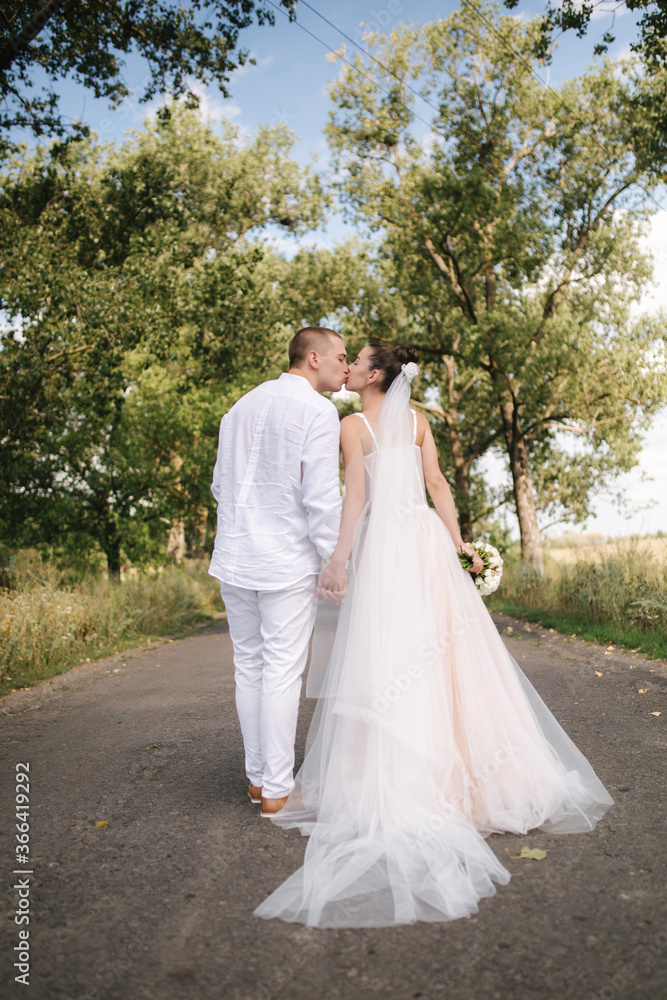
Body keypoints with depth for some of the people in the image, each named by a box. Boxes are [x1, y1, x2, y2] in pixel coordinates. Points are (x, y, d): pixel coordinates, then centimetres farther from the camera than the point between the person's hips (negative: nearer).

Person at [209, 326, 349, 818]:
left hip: (234, 556, 7)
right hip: (287, 559, -7)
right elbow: (322, 492, -16)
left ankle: (257, 777, 25)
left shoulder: (242, 405, 12)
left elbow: (220, 484, 16)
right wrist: (333, 559, -10)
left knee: (249, 666, 13)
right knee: (283, 671, 1)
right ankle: (277, 788, 10)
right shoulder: (318, 410, -9)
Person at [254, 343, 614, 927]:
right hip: (427, 537, 5)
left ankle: (393, 786, 1)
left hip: (383, 543, -5)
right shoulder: (417, 422, 13)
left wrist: (338, 561, -8)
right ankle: (449, 769, 18)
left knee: (387, 660, -3)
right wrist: (459, 547, 8)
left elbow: (356, 497, -9)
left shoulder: (354, 426, -1)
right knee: (446, 655, 9)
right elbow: (439, 487, 7)